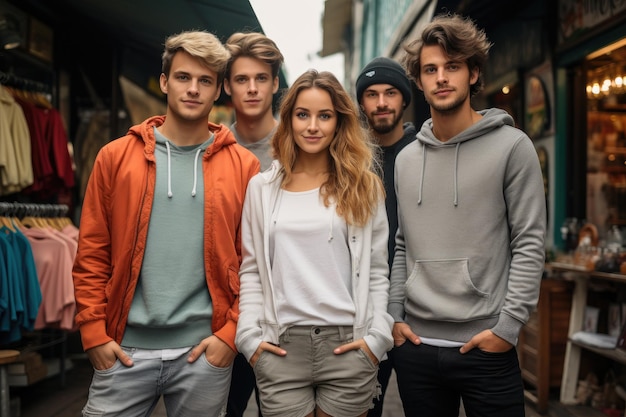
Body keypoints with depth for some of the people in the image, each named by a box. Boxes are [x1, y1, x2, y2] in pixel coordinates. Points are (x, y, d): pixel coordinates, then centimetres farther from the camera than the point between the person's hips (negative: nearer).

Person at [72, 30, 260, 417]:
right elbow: (92, 253, 4)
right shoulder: (115, 157, 3)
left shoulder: (243, 165, 1)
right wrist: (94, 332, -2)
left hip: (205, 350, 0)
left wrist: (232, 331, -5)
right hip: (124, 349, 1)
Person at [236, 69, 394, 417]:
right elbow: (251, 269, 7)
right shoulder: (261, 187, 7)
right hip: (280, 348, 1)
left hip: (347, 345, 0)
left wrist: (378, 336, -5)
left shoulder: (364, 187, 5)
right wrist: (249, 334, -2)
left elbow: (377, 272, 4)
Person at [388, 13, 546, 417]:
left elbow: (530, 244, -7)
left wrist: (508, 324, -13)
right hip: (416, 344, 4)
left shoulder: (511, 146, -4)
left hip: (486, 346, -4)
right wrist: (393, 316, 4)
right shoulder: (406, 158, 9)